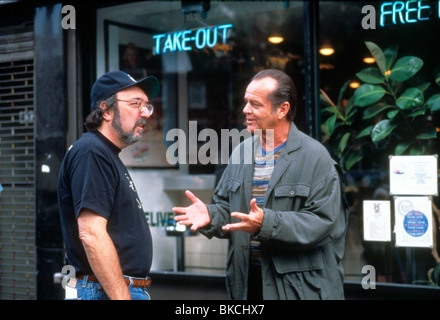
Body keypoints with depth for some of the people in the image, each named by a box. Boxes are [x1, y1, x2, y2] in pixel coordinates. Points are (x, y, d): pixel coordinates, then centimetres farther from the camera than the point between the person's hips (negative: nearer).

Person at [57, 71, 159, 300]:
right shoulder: (91, 152, -14)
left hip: (128, 289, 10)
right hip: (106, 291, -10)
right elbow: (91, 234, -23)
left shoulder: (108, 155, 18)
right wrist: (122, 296, -25)